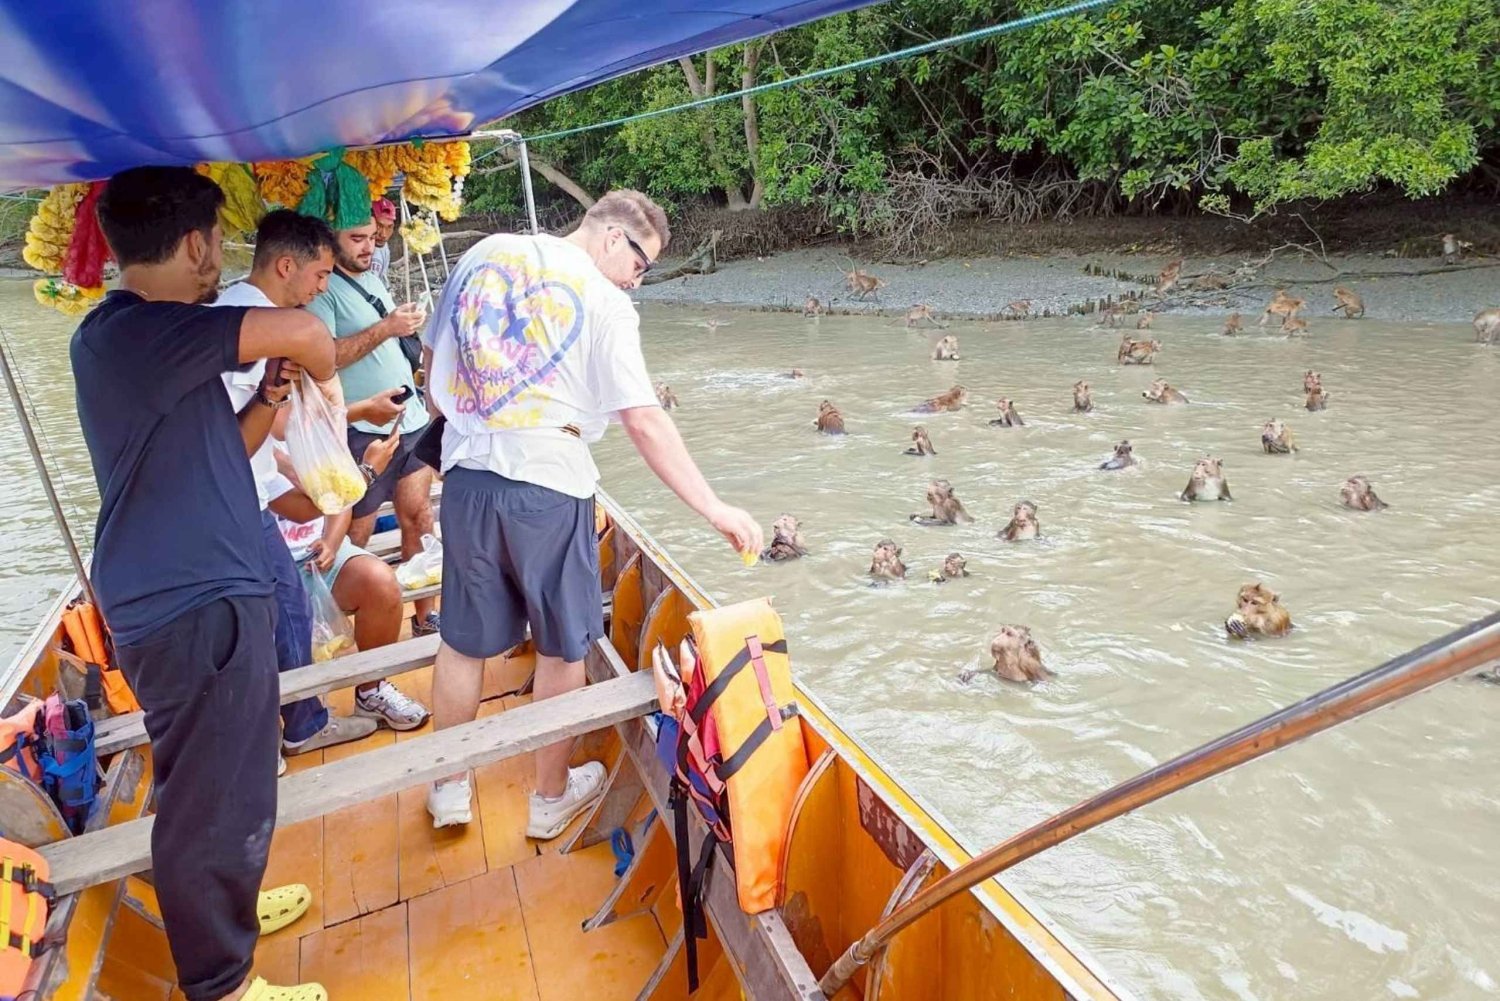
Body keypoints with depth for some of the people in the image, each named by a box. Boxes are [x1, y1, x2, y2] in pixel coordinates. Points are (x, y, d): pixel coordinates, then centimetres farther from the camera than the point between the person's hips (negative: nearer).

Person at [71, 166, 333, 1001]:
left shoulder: (138, 336, 13)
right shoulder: (135, 331, -19)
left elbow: (205, 457, 17)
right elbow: (302, 333, -29)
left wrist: (270, 403, 3)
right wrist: (322, 373, -7)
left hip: (190, 593, 11)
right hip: (195, 606, -11)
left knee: (214, 789, 26)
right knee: (214, 800, 4)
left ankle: (225, 912, 46)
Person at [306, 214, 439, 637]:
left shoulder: (372, 279, 16)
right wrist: (386, 328, -23)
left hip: (410, 420, 8)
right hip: (364, 431, -7)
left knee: (418, 519, 9)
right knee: (357, 535, 2)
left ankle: (425, 618, 19)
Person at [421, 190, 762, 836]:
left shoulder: (485, 254, 9)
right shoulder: (605, 303, -7)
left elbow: (432, 357, 16)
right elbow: (645, 424, -13)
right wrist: (714, 510, -10)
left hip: (467, 474, 5)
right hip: (549, 484, -4)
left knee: (463, 641, 18)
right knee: (562, 648, 13)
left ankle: (448, 790, 34)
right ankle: (552, 799, 28)